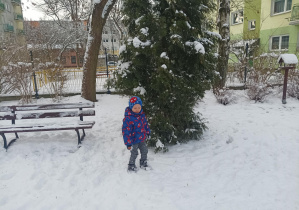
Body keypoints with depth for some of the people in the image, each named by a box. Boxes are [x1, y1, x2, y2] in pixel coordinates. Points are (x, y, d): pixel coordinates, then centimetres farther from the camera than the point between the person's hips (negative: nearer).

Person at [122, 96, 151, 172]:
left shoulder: (142, 114, -4)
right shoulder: (128, 118, -27)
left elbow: (145, 123, 14)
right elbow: (126, 132, -24)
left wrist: (148, 132, 21)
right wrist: (128, 143, -22)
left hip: (142, 139, 7)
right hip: (134, 140, -7)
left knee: (144, 151, 21)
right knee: (134, 154, 10)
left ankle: (143, 163, 44)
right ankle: (131, 166, 34)